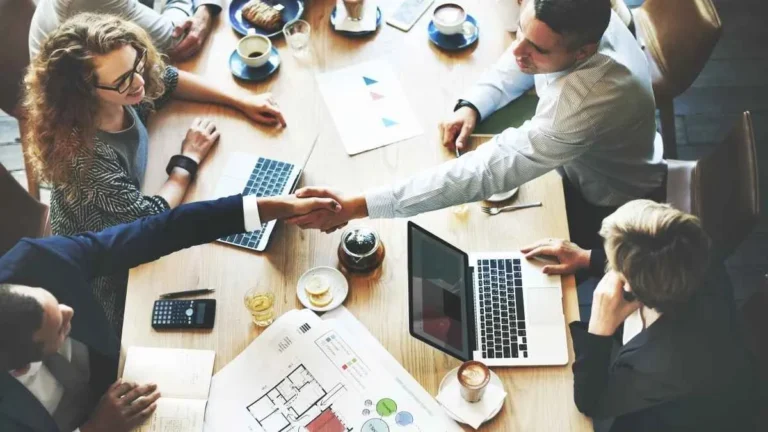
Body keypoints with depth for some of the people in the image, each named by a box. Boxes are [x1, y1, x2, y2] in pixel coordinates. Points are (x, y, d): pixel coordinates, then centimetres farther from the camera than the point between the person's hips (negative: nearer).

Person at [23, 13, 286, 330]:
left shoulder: (121, 93, -21)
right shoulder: (84, 154, -41)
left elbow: (169, 80, 1)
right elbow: (152, 219, -31)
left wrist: (242, 102, -8)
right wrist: (189, 158, -20)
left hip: (129, 232, 6)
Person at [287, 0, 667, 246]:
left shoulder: (589, 102, -47)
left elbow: (485, 171, -50)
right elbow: (519, 64, -3)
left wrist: (358, 206, -53)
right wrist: (472, 106, -23)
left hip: (611, 206, -6)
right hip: (580, 162, 6)